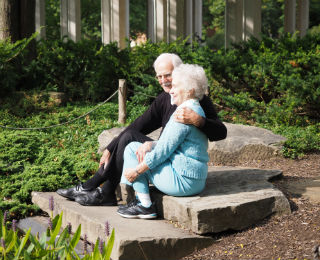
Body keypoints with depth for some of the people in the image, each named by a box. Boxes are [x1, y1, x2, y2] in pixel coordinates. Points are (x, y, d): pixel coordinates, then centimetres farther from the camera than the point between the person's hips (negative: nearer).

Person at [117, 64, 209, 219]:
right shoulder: (197, 110, 15)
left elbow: (164, 150, -18)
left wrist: (137, 170, -10)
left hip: (182, 181, -10)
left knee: (133, 149, 0)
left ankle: (145, 206, 0)